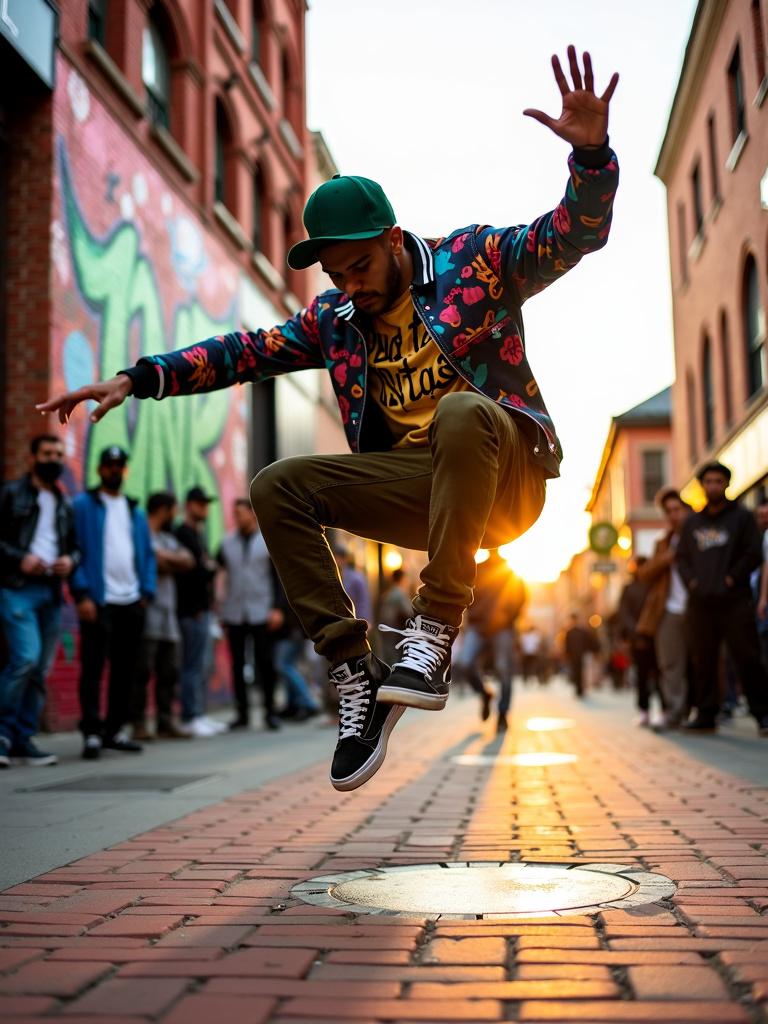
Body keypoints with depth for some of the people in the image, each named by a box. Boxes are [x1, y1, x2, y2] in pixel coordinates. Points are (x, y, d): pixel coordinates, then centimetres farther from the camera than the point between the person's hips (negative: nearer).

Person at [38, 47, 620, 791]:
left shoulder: (476, 261, -2)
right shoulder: (336, 318, 11)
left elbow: (574, 232, -11)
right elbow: (249, 351, 10)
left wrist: (591, 155, -32)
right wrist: (137, 379, 1)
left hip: (505, 477, -5)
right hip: (421, 489, 5)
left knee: (462, 410, -37)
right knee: (277, 486, -10)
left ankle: (433, 635, -32)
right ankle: (355, 673, -14)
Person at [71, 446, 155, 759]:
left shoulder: (135, 510, 18)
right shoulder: (83, 505, 1)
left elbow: (147, 554, 18)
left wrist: (147, 591, 5)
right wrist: (83, 594, -15)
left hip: (131, 603, 5)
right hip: (98, 602, -5)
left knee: (126, 671, 8)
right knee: (92, 669, -6)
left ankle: (115, 730, 17)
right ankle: (92, 733, -2)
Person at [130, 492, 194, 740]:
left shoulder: (168, 539, 24)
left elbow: (188, 561, 7)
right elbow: (158, 566, -16)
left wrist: (166, 557, -8)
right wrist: (175, 562, 0)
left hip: (167, 617, 8)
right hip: (147, 616, -8)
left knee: (168, 673, 7)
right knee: (142, 671, -8)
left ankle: (165, 722, 11)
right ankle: (138, 724, -6)